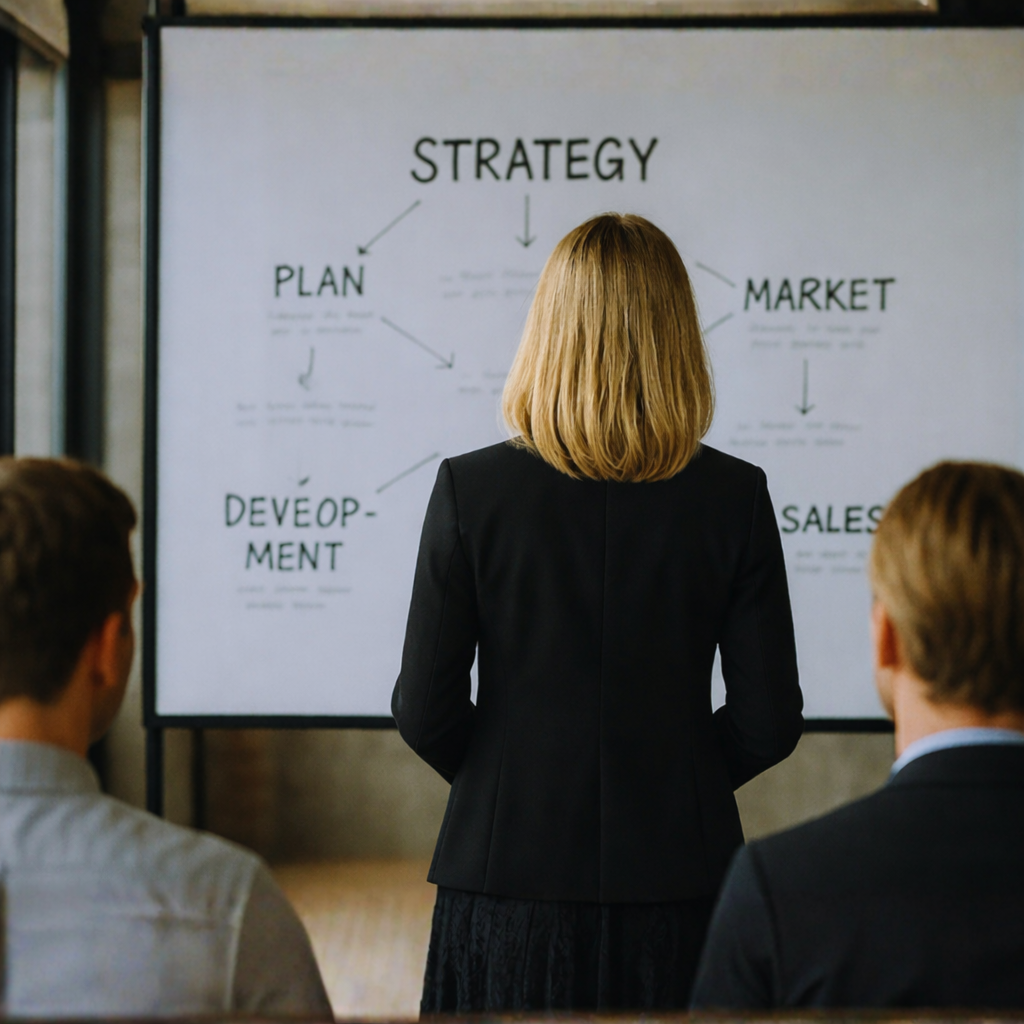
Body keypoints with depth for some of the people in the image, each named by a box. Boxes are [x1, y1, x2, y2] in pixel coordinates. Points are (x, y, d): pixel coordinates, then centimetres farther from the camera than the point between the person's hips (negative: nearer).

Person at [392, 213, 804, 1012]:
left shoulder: (472, 488, -7)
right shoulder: (734, 497, -4)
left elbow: (425, 710, -5)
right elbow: (770, 719, -2)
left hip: (512, 875, -1)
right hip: (677, 883, 1)